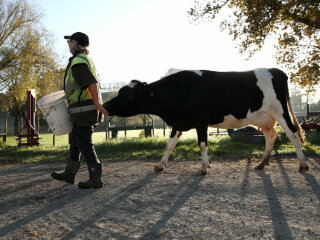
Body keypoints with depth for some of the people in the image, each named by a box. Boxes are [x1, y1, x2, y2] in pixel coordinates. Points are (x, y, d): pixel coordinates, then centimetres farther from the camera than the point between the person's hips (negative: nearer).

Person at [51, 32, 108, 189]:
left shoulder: (78, 62, -14)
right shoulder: (86, 59, 18)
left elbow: (92, 84, -24)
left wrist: (98, 104, -26)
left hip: (83, 109, -10)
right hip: (90, 108, 10)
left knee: (85, 144, -4)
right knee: (74, 141, 18)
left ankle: (95, 179, 2)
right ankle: (69, 174, 30)